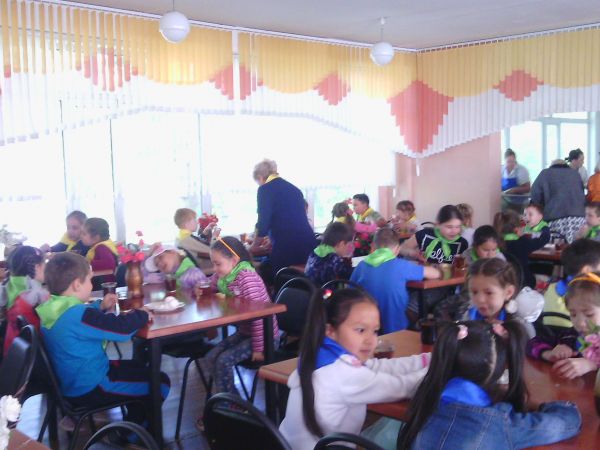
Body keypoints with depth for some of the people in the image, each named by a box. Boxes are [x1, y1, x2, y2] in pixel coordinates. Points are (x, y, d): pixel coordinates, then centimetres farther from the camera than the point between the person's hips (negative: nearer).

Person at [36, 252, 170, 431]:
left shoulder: (55, 309, -1)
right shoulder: (78, 315, -30)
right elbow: (122, 328, -30)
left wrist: (101, 306, 8)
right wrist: (142, 314, -13)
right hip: (90, 389, -10)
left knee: (138, 368, 27)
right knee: (160, 383, -2)